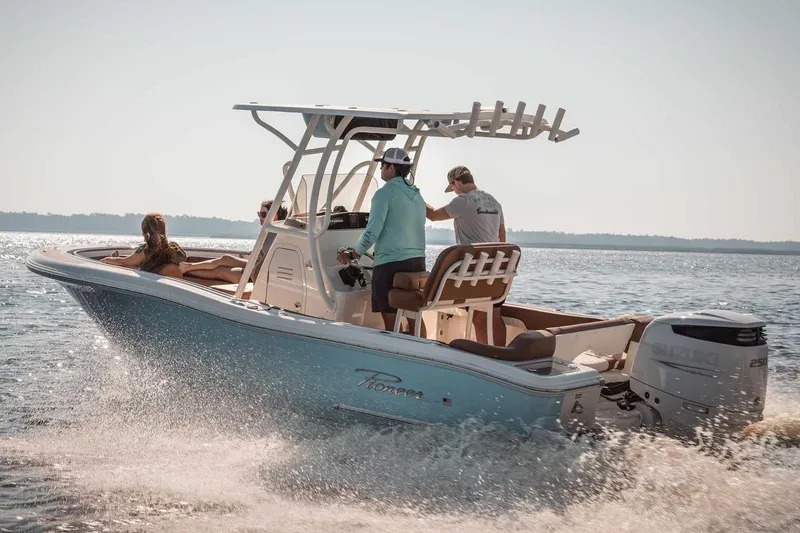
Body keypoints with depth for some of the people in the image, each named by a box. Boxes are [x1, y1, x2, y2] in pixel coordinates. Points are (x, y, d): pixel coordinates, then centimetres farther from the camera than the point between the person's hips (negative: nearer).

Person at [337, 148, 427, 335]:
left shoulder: (384, 193, -8)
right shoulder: (417, 196, 15)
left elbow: (372, 232, -12)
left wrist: (351, 256, 0)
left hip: (390, 265, -7)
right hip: (417, 262, 7)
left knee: (391, 322, -2)